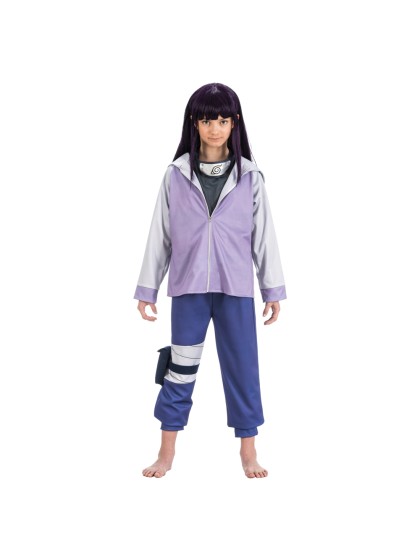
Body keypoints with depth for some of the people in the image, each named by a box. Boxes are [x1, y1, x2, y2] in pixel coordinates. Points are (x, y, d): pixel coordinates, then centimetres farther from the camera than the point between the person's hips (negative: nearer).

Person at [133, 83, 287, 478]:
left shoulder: (249, 176, 3)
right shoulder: (176, 175, 2)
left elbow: (263, 234, 4)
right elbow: (159, 234, 5)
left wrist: (272, 290, 3)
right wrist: (147, 289, 5)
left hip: (236, 287, 0)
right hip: (189, 286, 0)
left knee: (242, 365, 6)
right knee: (181, 365, 6)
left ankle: (248, 450, 20)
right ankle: (166, 453, 18)